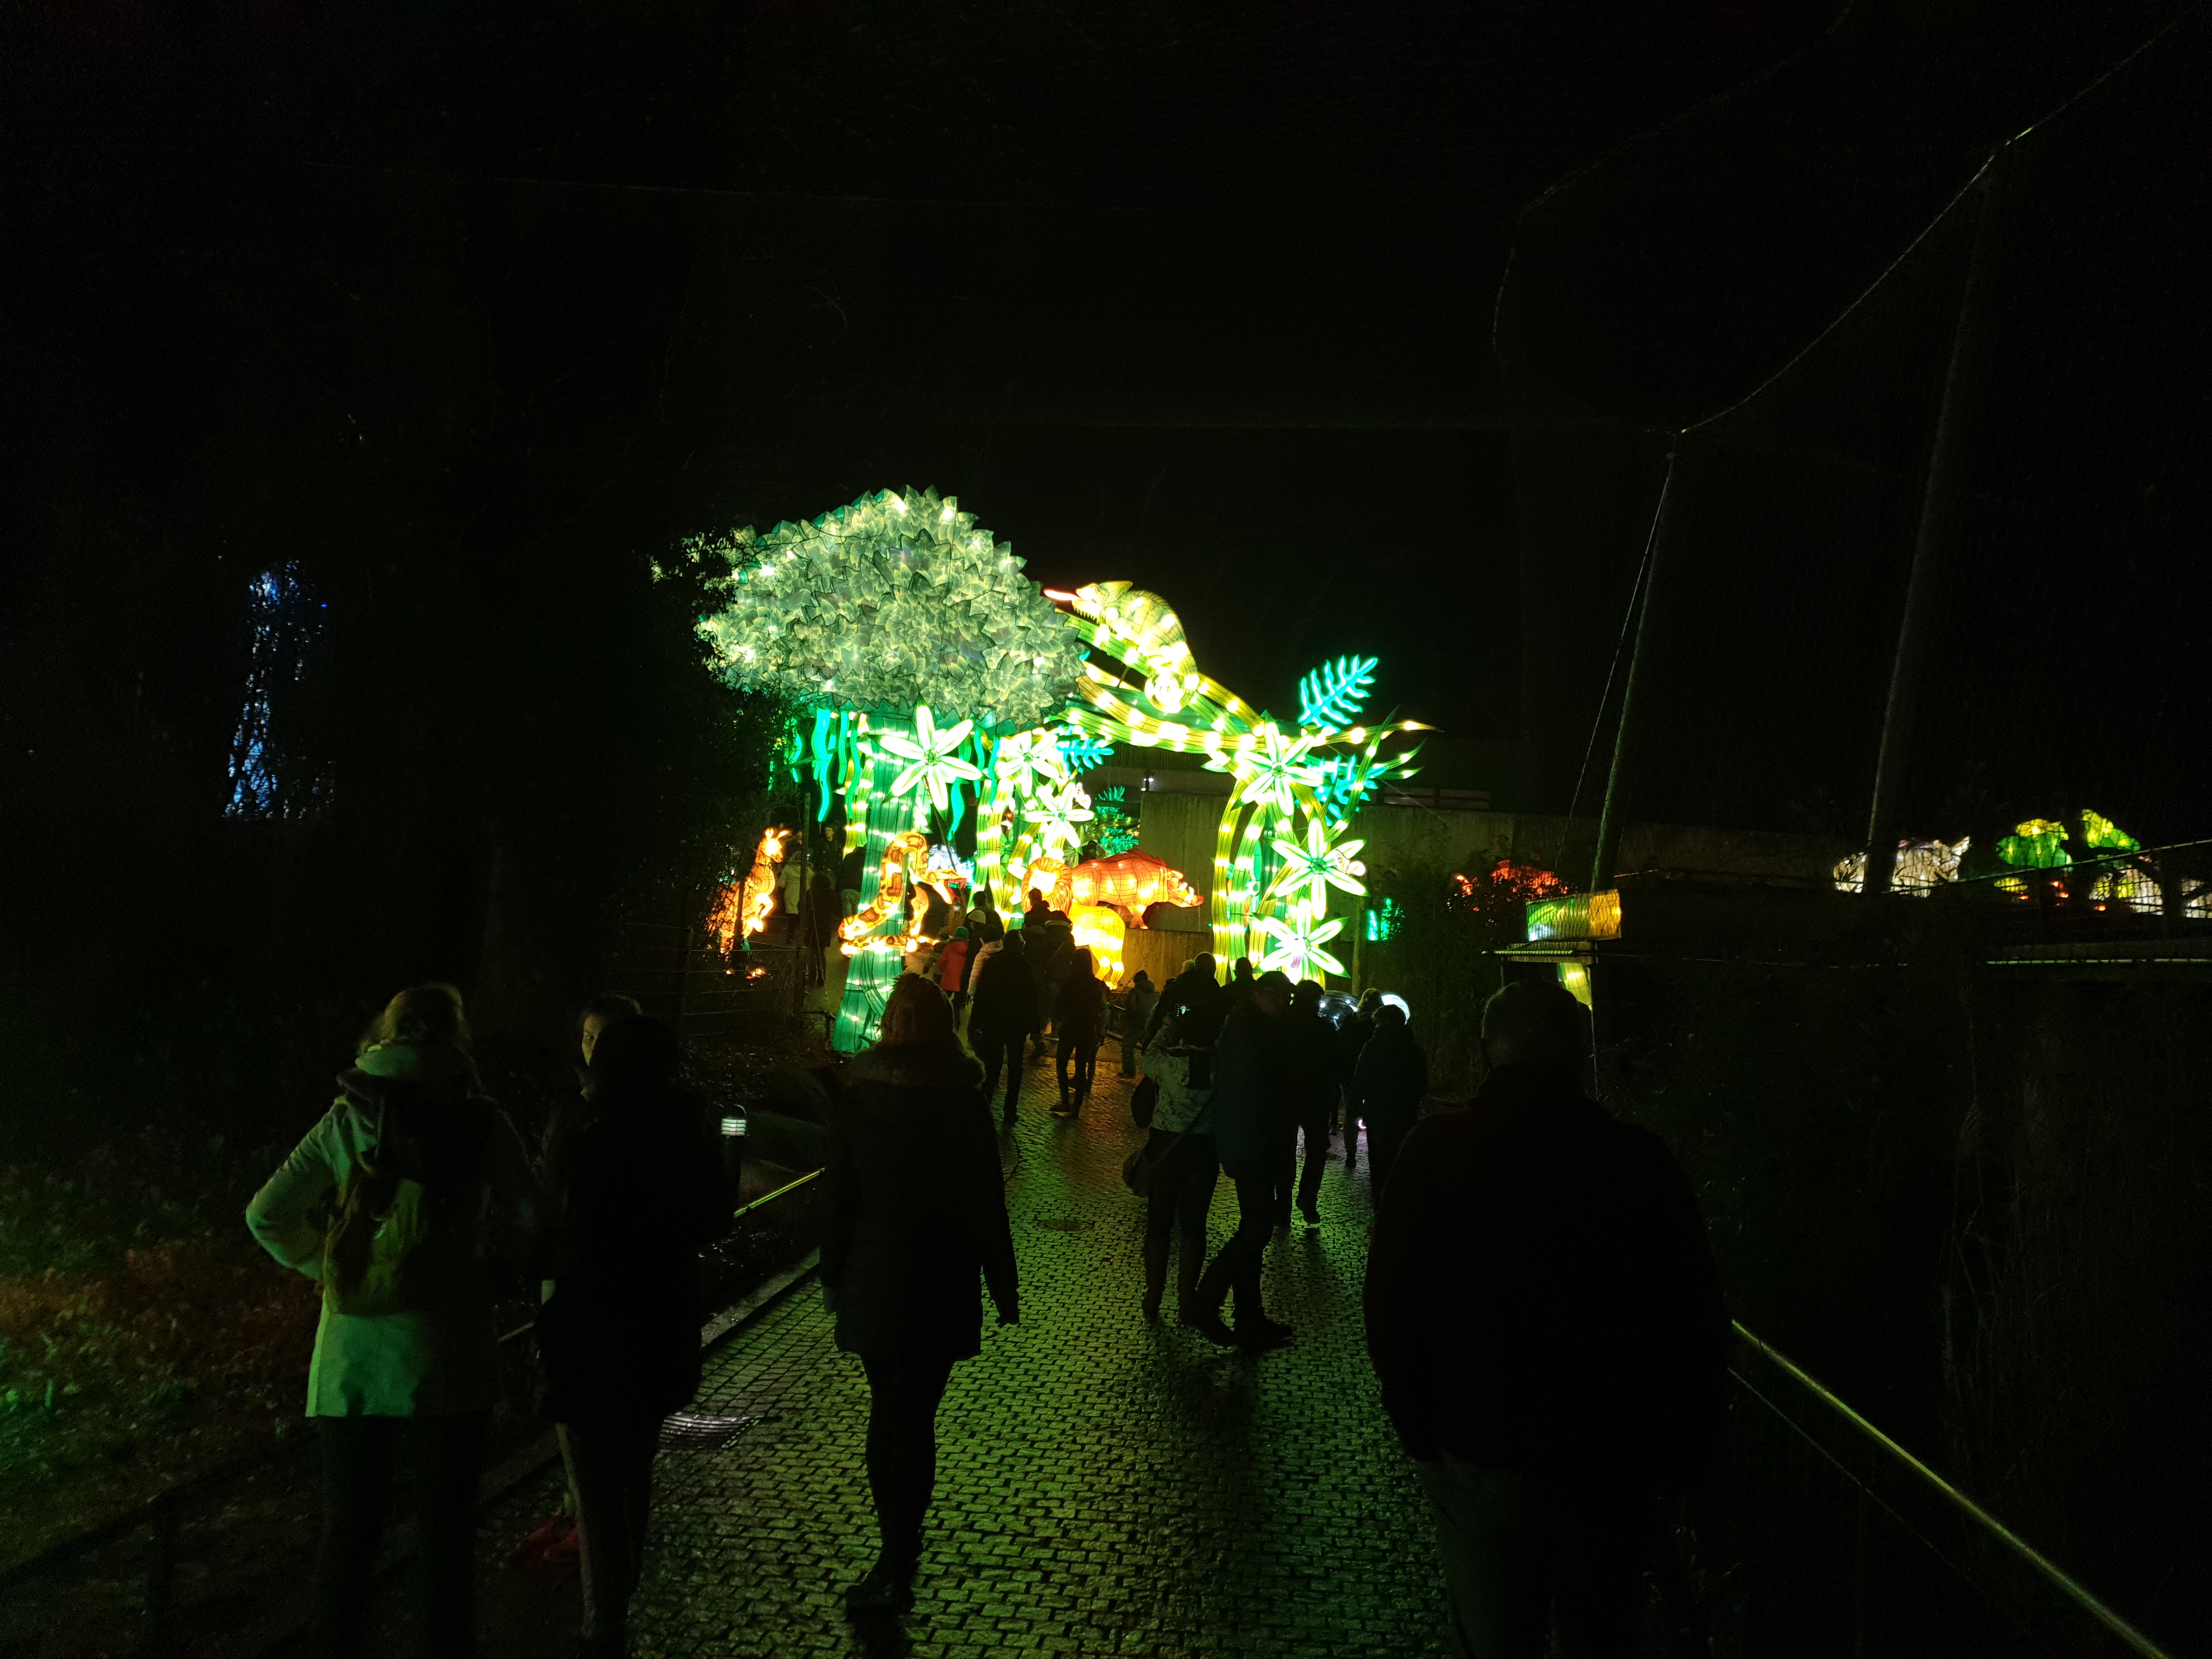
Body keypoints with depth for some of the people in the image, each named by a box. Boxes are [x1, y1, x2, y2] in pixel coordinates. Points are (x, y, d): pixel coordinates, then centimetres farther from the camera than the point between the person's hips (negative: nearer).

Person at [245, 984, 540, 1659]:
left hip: (351, 1358, 2)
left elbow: (267, 1215, 2)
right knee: (445, 1531, 10)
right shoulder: (479, 1122, -7)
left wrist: (329, 1266, 11)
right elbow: (528, 1223, -4)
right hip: (442, 1356, -2)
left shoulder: (344, 1120, -1)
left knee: (348, 1531, 15)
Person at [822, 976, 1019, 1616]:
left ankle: (897, 1542, 26)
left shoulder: (858, 1097, -5)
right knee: (913, 1415, 3)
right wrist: (1003, 1289, 2)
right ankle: (896, 1564, 3)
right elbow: (987, 1204, -6)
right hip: (941, 1285, -2)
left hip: (872, 1278, 2)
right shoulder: (964, 1103, -10)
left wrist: (832, 1273, 11)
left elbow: (839, 1195, 0)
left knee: (887, 1404, 17)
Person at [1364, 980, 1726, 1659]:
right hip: (1612, 1465, 1)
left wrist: (1417, 1424, 8)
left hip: (1479, 1456, -1)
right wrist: (1681, 1449, 10)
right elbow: (1695, 1318, -3)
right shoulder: (1641, 1159, -11)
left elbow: (1389, 1306, -5)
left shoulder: (1435, 1151, -11)